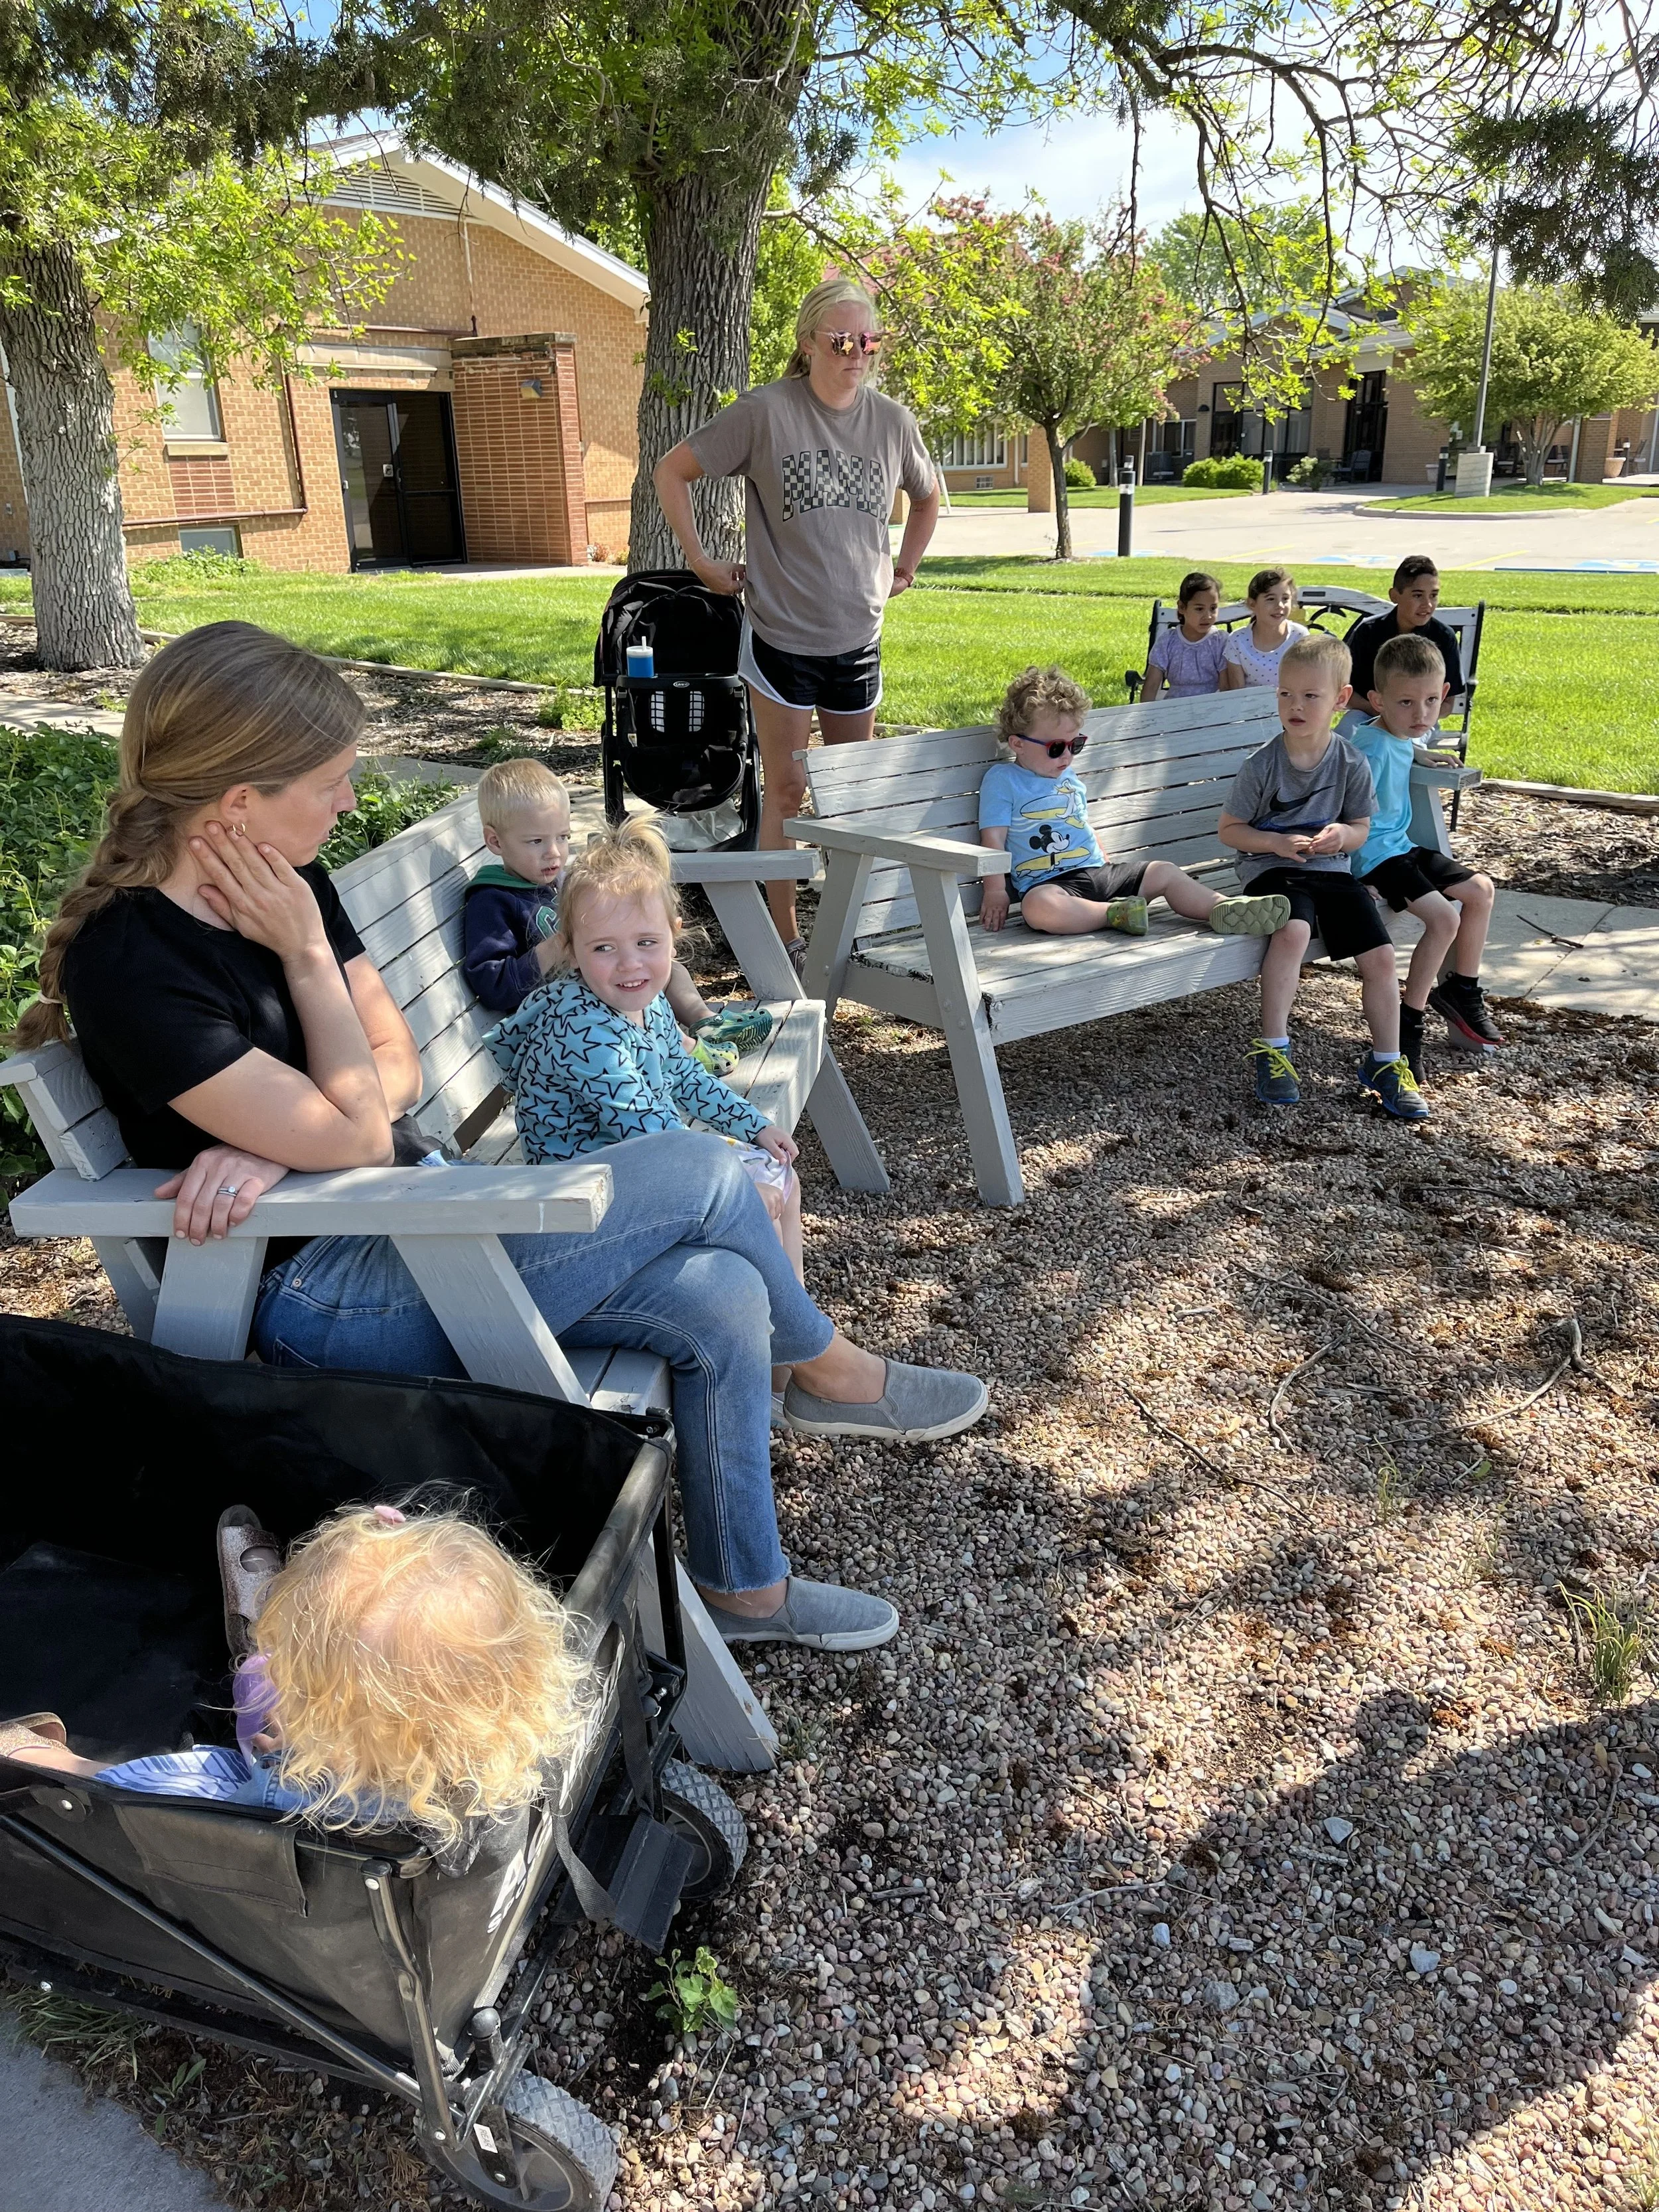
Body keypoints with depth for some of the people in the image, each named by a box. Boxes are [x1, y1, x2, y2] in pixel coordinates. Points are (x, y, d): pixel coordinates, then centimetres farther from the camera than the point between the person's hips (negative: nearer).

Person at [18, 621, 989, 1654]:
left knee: (721, 1294, -8)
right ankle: (834, 1373, 15)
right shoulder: (129, 961, -21)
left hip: (410, 1225, 8)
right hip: (326, 1302, -8)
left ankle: (748, 1585, 12)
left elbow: (399, 1066, 3)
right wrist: (304, 955, -15)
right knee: (703, 1171, -15)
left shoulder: (285, 880, 3)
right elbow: (354, 1135, -21)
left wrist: (281, 1145, -15)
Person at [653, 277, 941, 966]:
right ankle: (787, 942, 11)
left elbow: (927, 497, 23)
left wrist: (902, 569, 15)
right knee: (787, 789, 0)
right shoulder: (766, 412, -11)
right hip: (781, 636, -4)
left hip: (858, 637, 4)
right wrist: (701, 560, -5)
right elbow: (672, 471, -3)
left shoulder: (892, 421, 2)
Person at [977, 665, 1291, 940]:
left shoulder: (1070, 778, 20)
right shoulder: (1003, 780, -2)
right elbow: (993, 838, -8)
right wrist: (996, 890, -16)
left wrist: (1108, 868, 26)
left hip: (1097, 871, 8)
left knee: (1165, 872, -6)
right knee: (1038, 906, -42)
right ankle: (1116, 914, -35)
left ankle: (1224, 909, -17)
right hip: (1049, 882, -8)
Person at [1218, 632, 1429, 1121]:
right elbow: (1229, 829, -1)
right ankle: (1272, 1049, -24)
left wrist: (1343, 834, -14)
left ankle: (1385, 1064, 8)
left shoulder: (1351, 764, 0)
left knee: (1380, 956, -9)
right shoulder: (1263, 764, -8)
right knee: (1293, 930, -35)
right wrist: (1278, 842, -17)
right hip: (1273, 869, -4)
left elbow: (1361, 828, 10)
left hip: (1332, 870, 4)